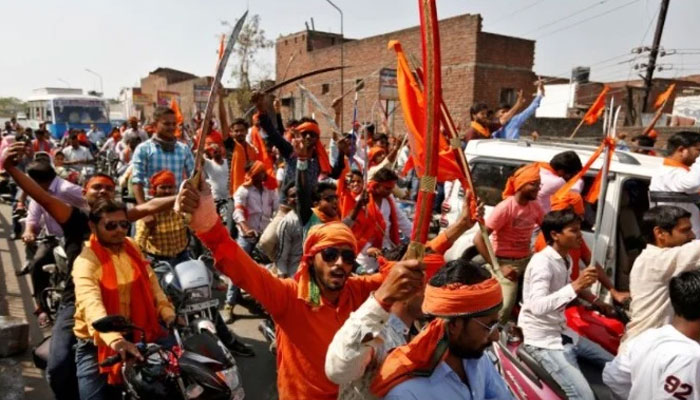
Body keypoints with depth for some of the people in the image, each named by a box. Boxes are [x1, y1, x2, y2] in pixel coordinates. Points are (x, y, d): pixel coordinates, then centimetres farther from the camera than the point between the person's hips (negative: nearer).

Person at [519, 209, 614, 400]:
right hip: (543, 340, -9)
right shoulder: (542, 262, -22)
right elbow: (537, 306, -36)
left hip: (563, 333, 10)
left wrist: (595, 301, 18)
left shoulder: (566, 259, 5)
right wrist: (576, 286, -39)